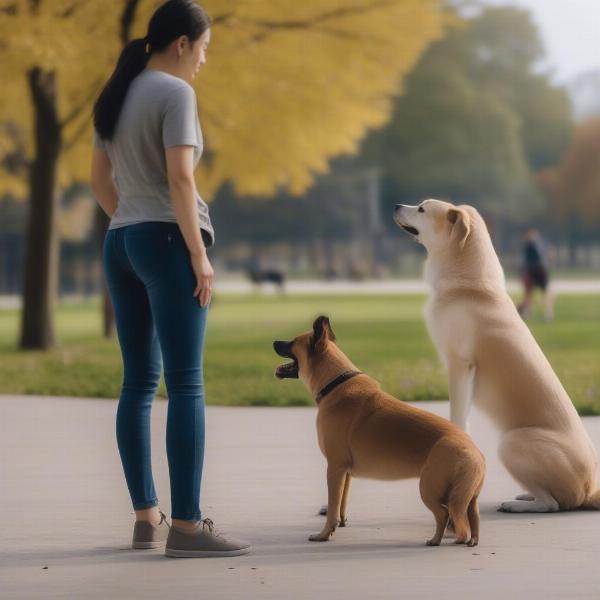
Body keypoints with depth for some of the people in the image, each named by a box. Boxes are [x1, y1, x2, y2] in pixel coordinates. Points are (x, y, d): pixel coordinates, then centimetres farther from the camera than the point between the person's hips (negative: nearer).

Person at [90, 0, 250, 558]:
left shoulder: (116, 96, 16)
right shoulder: (175, 93, -9)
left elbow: (99, 180, 20)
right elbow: (179, 177, -17)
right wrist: (200, 255, -15)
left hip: (119, 244, 9)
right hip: (167, 242, -9)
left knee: (139, 382, 9)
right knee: (186, 385, -10)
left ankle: (146, 518, 12)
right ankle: (185, 525, -13)